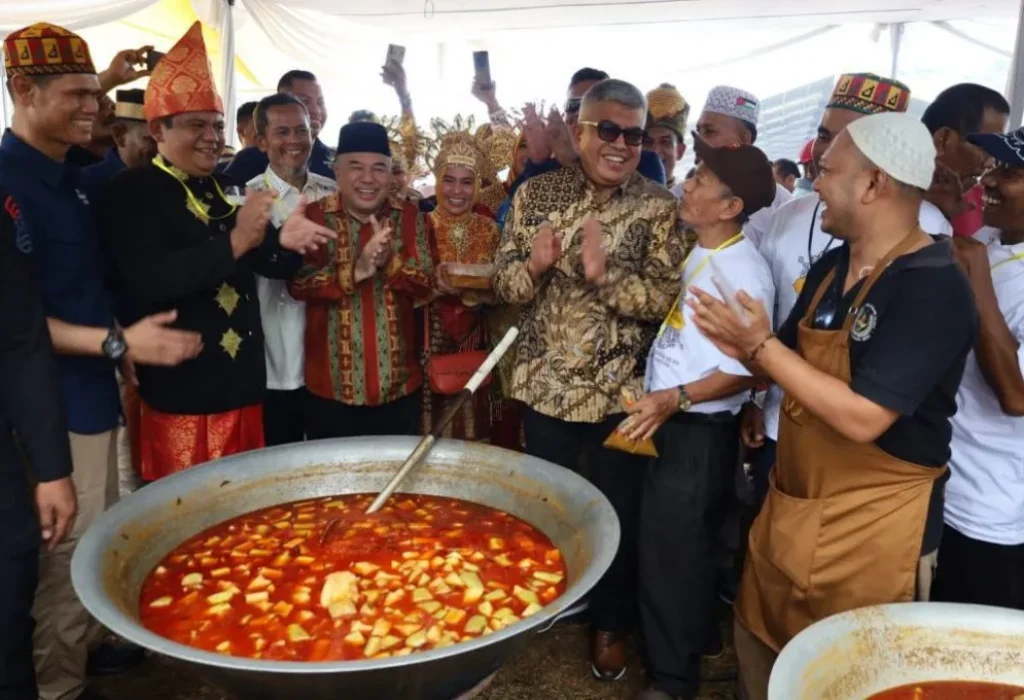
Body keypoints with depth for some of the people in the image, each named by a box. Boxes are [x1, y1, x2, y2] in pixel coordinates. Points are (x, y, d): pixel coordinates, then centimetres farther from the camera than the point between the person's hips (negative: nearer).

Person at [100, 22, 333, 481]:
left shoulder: (224, 188, 11)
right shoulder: (132, 193, -10)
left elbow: (265, 264, 12)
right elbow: (151, 280, -24)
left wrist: (284, 242, -11)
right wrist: (236, 240, -31)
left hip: (242, 384, 6)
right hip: (180, 393, -6)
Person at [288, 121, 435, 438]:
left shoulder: (411, 217, 3)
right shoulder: (313, 216, -2)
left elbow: (426, 284, -4)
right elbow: (297, 283, -12)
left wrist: (389, 260, -22)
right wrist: (355, 271, -27)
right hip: (332, 387, -1)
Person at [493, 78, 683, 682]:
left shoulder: (660, 208, -8)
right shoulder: (536, 194, 0)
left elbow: (668, 298, -15)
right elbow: (505, 283, -1)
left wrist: (604, 273, -30)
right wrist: (534, 265, -22)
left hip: (619, 391, -2)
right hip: (545, 384, 3)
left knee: (618, 513, 14)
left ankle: (612, 624, 37)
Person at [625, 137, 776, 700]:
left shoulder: (744, 272, -18)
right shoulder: (692, 253, 7)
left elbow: (747, 369, -21)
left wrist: (675, 399, -27)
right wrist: (656, 400, 4)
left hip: (700, 433, -7)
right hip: (662, 422, 7)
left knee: (675, 555, 5)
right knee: (655, 546, 18)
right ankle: (657, 651, 39)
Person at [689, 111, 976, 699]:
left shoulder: (935, 288, -21)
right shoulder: (832, 266, 5)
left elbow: (861, 417, -28)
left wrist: (762, 346, -23)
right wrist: (743, 346, -9)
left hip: (872, 526, -7)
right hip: (792, 503, 8)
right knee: (760, 650, 22)